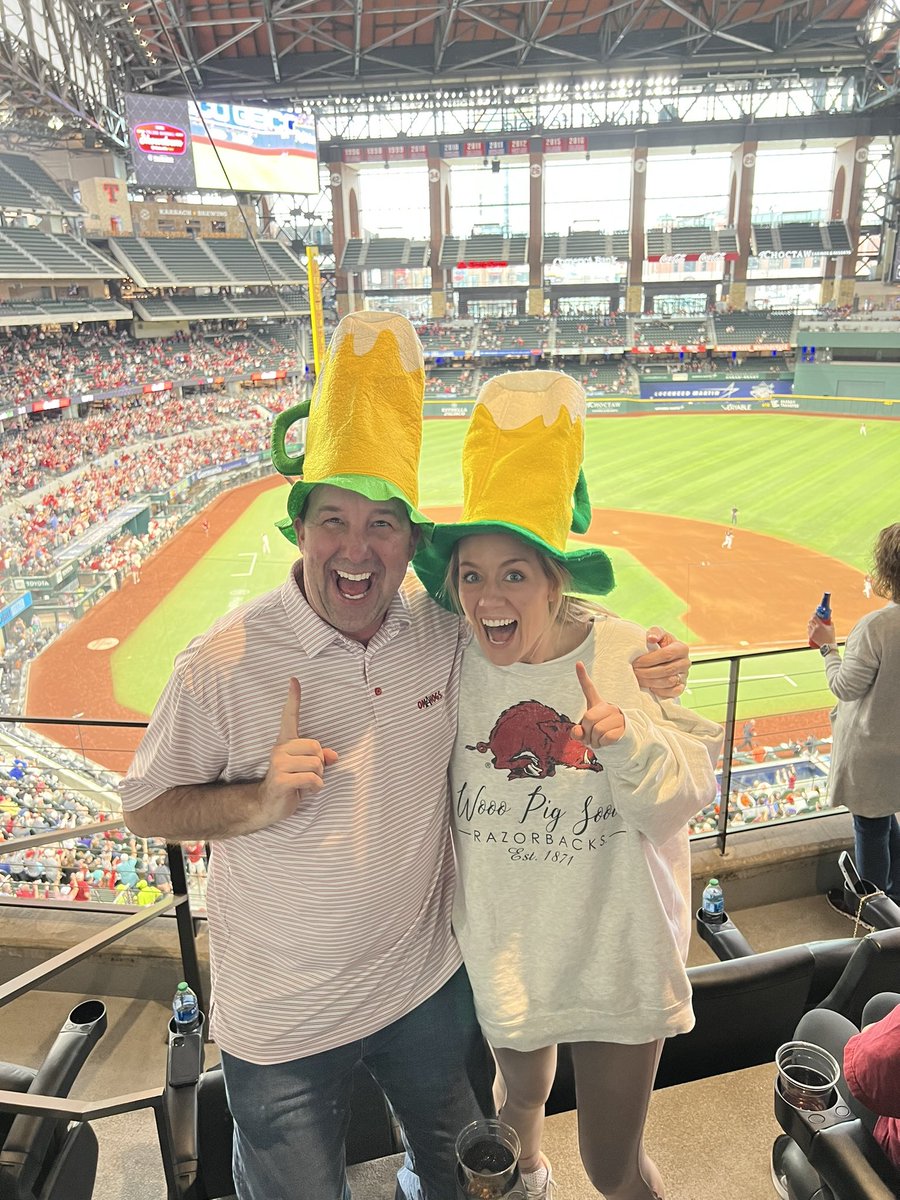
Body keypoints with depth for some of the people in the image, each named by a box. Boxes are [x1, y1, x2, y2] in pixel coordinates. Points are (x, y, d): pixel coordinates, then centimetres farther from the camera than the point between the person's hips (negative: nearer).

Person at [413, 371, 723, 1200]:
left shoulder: (630, 658, -20)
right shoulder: (457, 665, -14)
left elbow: (681, 805, -18)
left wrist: (629, 743, -35)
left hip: (618, 959, -2)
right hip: (503, 953, 3)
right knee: (521, 1089, 30)